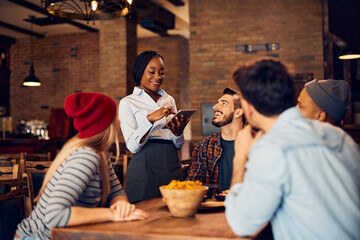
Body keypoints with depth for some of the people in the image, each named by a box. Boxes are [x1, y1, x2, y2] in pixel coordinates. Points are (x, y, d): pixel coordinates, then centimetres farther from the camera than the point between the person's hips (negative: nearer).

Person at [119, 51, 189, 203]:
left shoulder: (169, 100, 15)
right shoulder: (128, 102, 2)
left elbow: (178, 145, 15)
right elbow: (132, 146, -10)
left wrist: (178, 132, -7)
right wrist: (150, 119, -22)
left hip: (172, 167, 4)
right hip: (144, 168, -4)